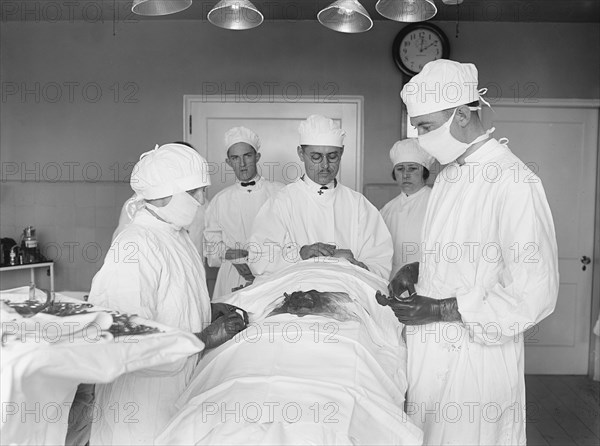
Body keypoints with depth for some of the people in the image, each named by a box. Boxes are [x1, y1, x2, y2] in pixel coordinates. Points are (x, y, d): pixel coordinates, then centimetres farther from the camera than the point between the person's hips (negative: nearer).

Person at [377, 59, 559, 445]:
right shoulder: (451, 174, 10)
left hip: (476, 353, -7)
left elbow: (535, 296, -19)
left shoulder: (514, 182, -18)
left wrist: (438, 310, -19)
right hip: (430, 349, 7)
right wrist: (419, 270, 1)